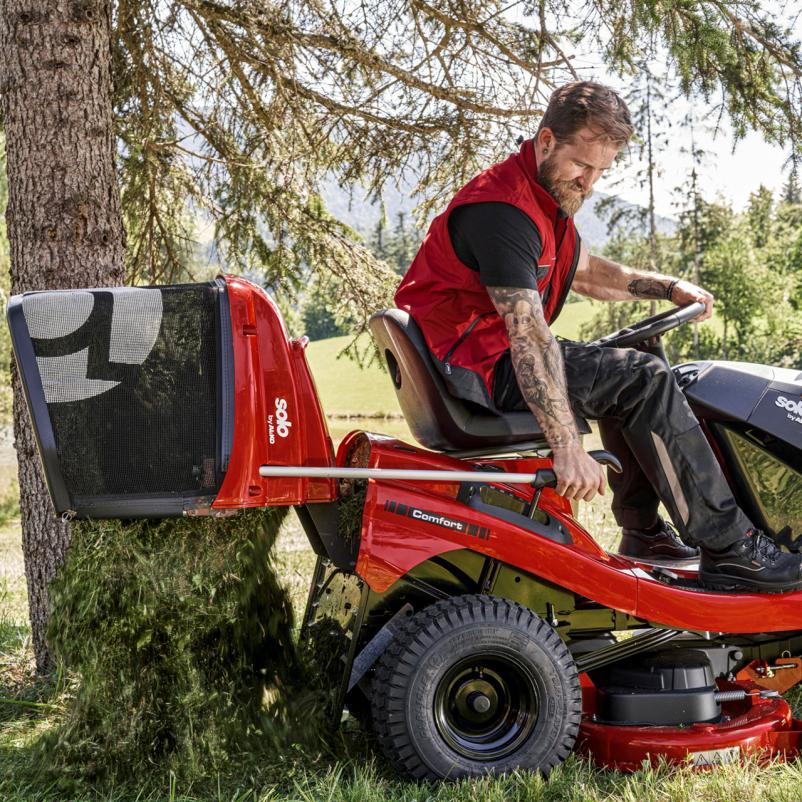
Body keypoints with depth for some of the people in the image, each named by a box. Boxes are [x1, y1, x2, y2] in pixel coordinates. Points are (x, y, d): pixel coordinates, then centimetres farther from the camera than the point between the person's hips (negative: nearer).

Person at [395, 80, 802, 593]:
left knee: (624, 374, 21)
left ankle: (643, 529, 17)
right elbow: (529, 338, -31)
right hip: (473, 368, -11)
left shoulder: (548, 196, 12)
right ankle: (730, 550, -12)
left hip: (495, 357, 11)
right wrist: (568, 449, -36)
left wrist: (668, 287, 13)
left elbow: (586, 271, 27)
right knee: (643, 378, -17)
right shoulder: (502, 211, -22)